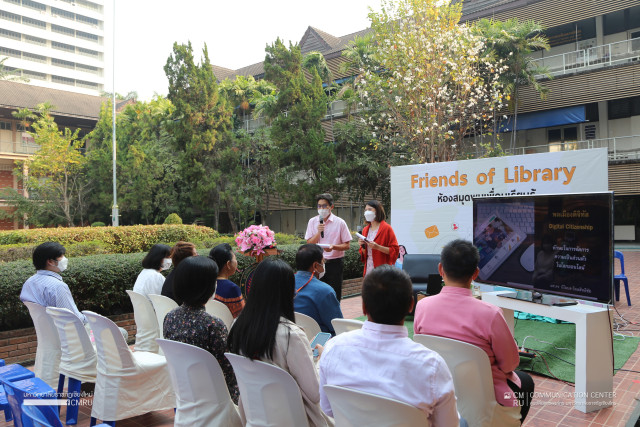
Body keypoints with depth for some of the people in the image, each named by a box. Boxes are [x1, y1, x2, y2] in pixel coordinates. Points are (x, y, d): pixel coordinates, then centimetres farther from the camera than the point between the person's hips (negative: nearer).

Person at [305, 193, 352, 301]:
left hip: (335, 263, -2)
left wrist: (333, 247, -21)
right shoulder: (312, 222, 5)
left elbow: (346, 246, -3)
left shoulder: (340, 222, -3)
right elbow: (309, 244, 2)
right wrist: (318, 232, -12)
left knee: (334, 295, 3)